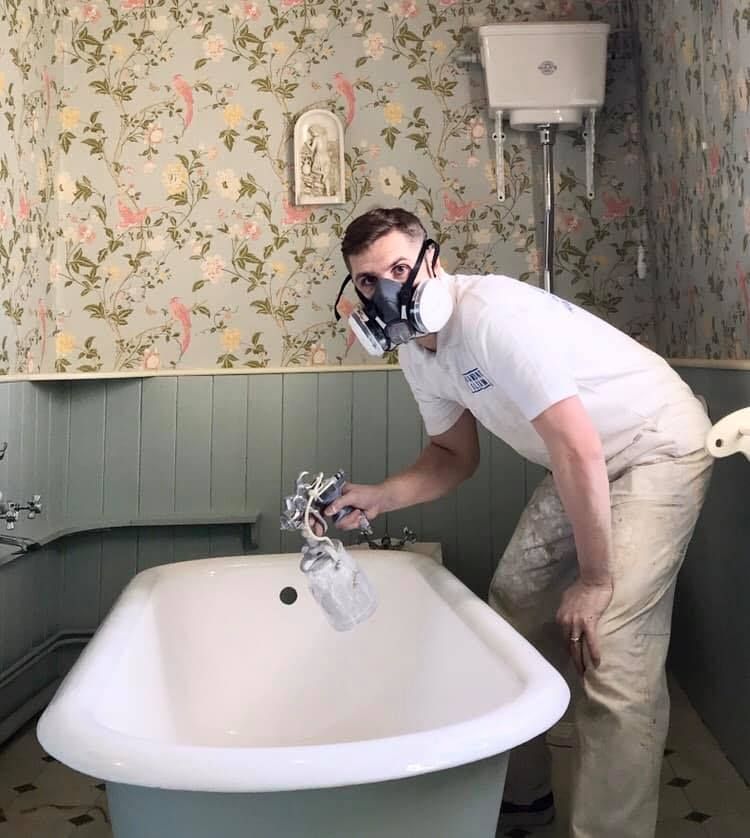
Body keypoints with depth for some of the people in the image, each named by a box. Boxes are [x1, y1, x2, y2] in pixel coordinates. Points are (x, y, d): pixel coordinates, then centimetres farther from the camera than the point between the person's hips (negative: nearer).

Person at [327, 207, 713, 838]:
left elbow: (579, 451, -31)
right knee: (514, 606, 8)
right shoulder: (415, 350, -1)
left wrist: (596, 579, -23)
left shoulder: (492, 314, -30)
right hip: (585, 460, 9)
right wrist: (377, 498, -9)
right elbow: (455, 456, 9)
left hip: (658, 446, -8)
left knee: (614, 655, -17)